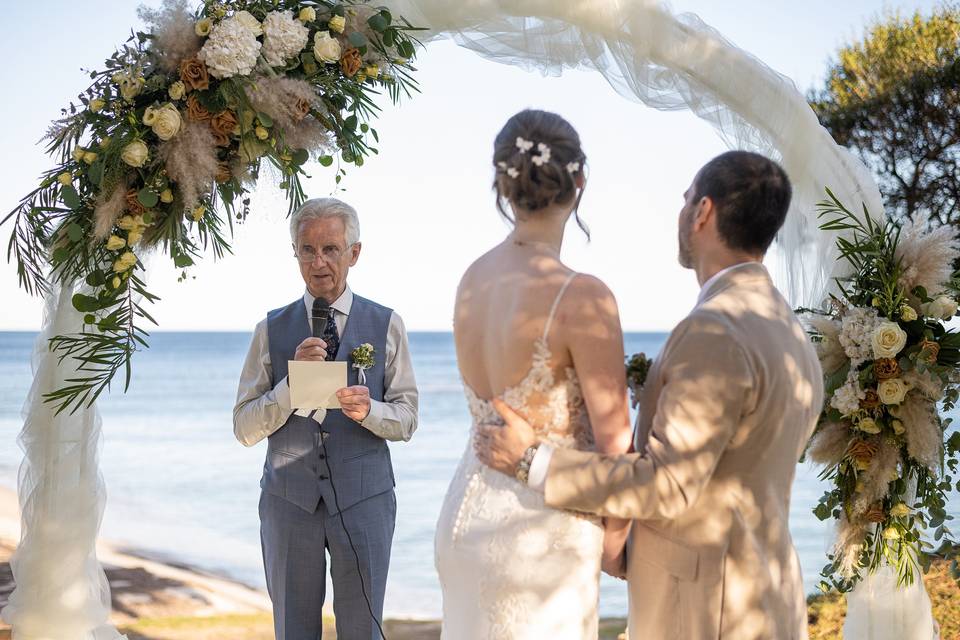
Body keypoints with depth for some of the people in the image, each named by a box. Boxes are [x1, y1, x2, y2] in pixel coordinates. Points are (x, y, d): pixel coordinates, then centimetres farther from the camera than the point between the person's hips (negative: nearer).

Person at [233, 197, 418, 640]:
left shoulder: (386, 325, 3)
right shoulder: (272, 329, 4)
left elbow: (407, 419, 3)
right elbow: (245, 428, 0)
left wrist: (369, 410, -19)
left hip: (363, 498, -1)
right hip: (289, 499, 1)